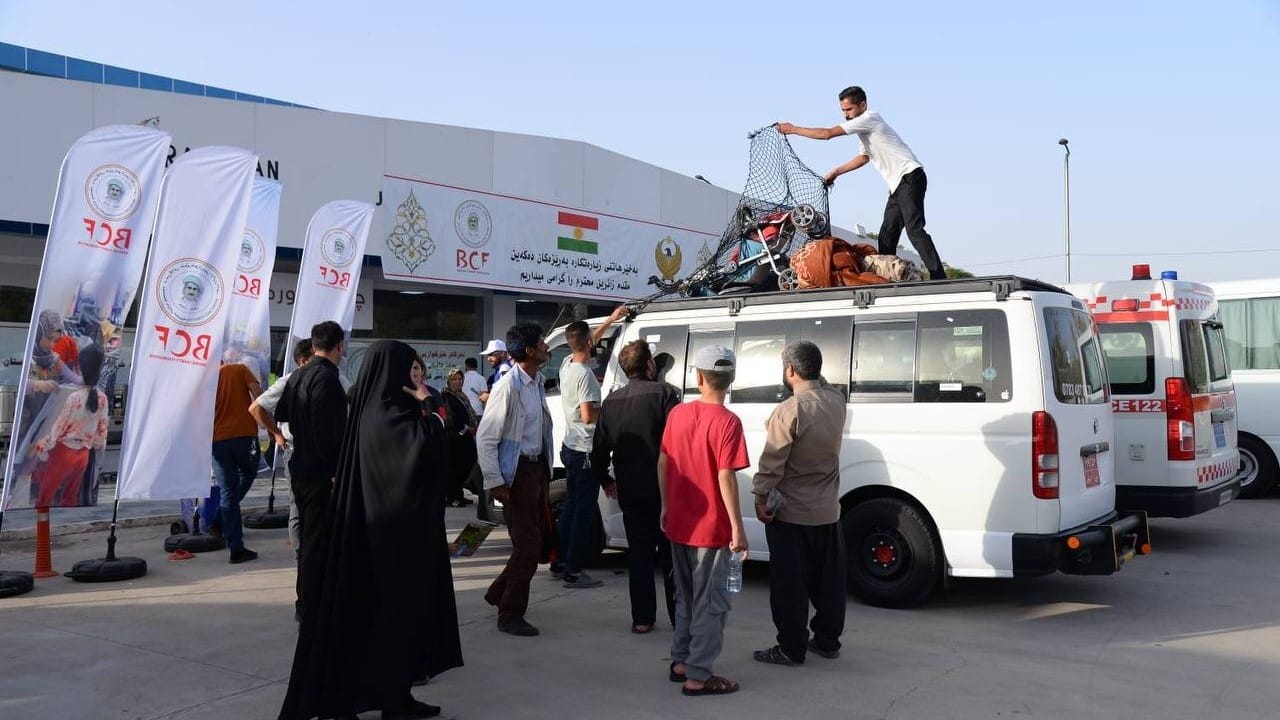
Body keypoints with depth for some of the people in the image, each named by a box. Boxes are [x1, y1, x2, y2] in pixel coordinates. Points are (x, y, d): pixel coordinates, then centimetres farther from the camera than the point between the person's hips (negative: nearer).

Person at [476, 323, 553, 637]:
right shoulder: (508, 387, -19)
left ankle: (498, 593, 36)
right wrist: (494, 482, -18)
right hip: (517, 473, -9)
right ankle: (510, 615, 14)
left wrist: (545, 469, 12)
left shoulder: (538, 382, 9)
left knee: (534, 540, 17)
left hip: (537, 468, 9)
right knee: (527, 546, -2)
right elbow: (485, 438, -19)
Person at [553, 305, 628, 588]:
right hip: (585, 451, -10)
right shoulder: (585, 374, -21)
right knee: (584, 512, -4)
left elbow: (588, 343, 27)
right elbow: (588, 416, -27)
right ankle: (573, 572, -1)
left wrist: (611, 319, 33)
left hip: (570, 448, 10)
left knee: (570, 506, 17)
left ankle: (560, 564, 23)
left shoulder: (567, 364, 6)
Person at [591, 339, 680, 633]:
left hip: (629, 491, 4)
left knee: (638, 553, 11)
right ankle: (680, 617, 11)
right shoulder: (664, 393, -10)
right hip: (664, 489, -4)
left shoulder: (611, 401, 7)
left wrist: (606, 481, 25)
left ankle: (642, 618, 14)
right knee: (671, 554, 6)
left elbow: (599, 449, 11)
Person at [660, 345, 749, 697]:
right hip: (711, 529, -6)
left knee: (686, 598, 21)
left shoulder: (677, 414, 1)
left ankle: (680, 661, 30)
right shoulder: (727, 422, -17)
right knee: (710, 604, 5)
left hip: (678, 525, 6)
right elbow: (725, 478, -20)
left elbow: (662, 463, 7)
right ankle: (698, 677, 9)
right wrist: (738, 527, -15)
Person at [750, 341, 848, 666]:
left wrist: (761, 498, -10)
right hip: (828, 511, 7)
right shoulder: (836, 400, -2)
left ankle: (791, 649, 9)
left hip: (791, 514, -7)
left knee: (789, 585, 3)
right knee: (828, 579, 16)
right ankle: (827, 641, 27)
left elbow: (772, 463, -19)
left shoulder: (789, 411, -22)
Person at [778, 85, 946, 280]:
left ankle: (939, 279, -25)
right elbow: (863, 158, 37)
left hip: (910, 177, -10)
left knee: (914, 229, -20)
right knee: (886, 236, 6)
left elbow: (827, 134, -11)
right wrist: (835, 173, 33)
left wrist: (793, 129, -3)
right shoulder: (865, 128, 21)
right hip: (898, 185, 10)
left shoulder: (870, 118, -8)